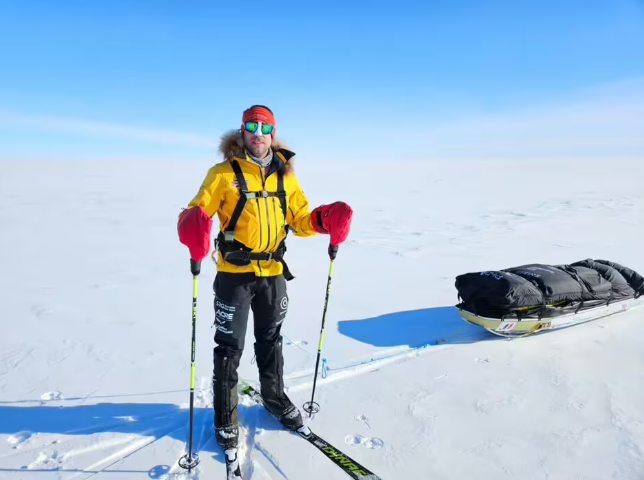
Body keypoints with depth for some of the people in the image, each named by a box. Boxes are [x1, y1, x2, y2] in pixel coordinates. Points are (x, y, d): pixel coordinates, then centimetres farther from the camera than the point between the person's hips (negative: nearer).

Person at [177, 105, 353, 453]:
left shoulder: (285, 174, 6)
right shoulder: (224, 172, -6)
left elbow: (300, 219, 8)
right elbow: (197, 210, -10)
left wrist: (323, 220, -11)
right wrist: (193, 227, -33)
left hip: (273, 273, 4)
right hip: (234, 273, -3)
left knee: (270, 340, 20)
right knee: (230, 346, 6)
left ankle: (275, 398, 41)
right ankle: (225, 417, 25)